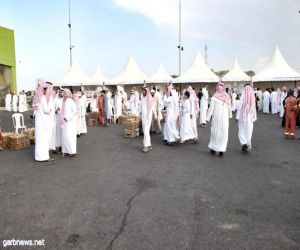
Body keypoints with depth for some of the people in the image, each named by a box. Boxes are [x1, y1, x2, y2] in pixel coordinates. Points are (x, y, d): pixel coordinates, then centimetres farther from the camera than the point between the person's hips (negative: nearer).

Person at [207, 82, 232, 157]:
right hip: (225, 117, 0)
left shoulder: (214, 97, -8)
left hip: (216, 117, 0)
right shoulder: (227, 96, -6)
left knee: (215, 132, 9)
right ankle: (221, 150, 13)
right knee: (223, 133, 8)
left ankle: (213, 148, 15)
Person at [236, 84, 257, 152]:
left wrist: (237, 116, -3)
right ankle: (247, 146, 17)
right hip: (250, 116, 3)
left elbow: (240, 107, -10)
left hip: (242, 116, -2)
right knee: (248, 131, 11)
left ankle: (243, 143, -9)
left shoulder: (243, 96, -12)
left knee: (242, 130, 8)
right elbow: (254, 108, 0)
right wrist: (254, 117, 8)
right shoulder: (253, 97, -4)